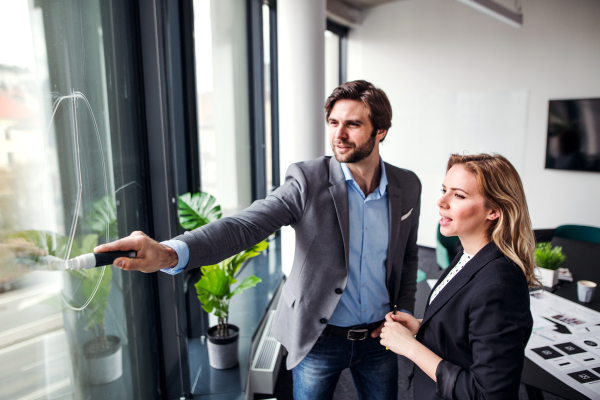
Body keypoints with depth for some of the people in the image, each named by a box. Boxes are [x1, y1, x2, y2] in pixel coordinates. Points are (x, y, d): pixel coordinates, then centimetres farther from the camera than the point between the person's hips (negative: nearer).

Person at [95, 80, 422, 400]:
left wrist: (404, 311, -1)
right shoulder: (308, 180, -16)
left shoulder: (408, 186, -4)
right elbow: (244, 226, -28)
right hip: (318, 339, -2)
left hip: (377, 338, 3)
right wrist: (169, 253, -43)